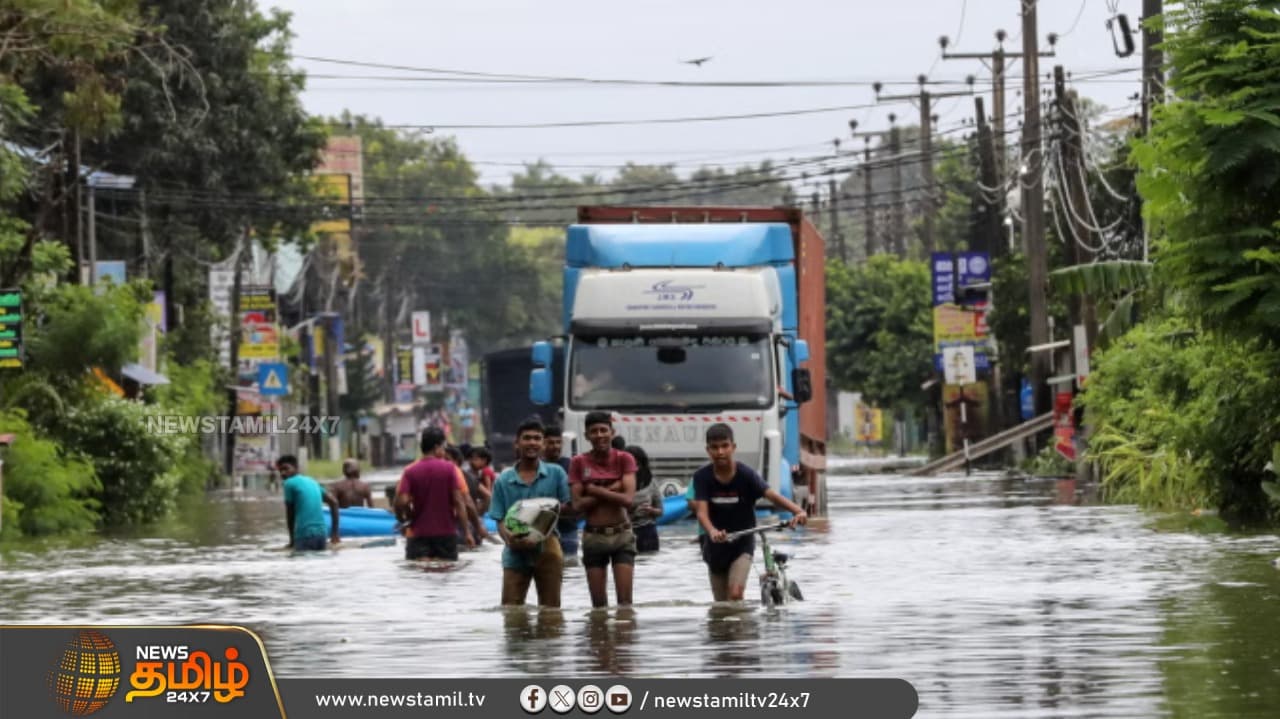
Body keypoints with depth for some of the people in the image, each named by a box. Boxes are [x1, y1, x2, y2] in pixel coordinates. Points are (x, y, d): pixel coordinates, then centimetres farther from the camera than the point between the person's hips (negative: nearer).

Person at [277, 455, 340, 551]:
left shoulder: (289, 483, -3)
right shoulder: (312, 482, 20)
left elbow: (290, 514, 2)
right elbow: (333, 502, 20)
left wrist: (292, 541, 11)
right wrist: (335, 532, 19)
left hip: (305, 536, -8)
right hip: (321, 534, 8)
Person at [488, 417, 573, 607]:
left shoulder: (556, 473, 4)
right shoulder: (504, 479, 5)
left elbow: (567, 506, 5)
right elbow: (499, 519, 2)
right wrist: (509, 539, -19)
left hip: (546, 549, 0)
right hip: (515, 552, 0)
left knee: (550, 606, 6)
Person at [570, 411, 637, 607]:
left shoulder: (624, 459, -1)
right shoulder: (578, 463, 1)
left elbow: (628, 499, -12)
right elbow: (578, 505, -7)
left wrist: (596, 490, -12)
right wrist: (610, 491, -13)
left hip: (621, 534, -1)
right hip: (593, 536, 1)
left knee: (625, 600, -7)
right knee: (598, 603, 3)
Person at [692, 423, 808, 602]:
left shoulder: (746, 475, -16)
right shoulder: (702, 477, -12)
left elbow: (773, 495, -28)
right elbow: (702, 511, -24)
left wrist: (798, 511, -48)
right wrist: (712, 531, -47)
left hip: (742, 545, -2)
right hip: (716, 548, 2)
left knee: (735, 593, -22)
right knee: (722, 605, 11)